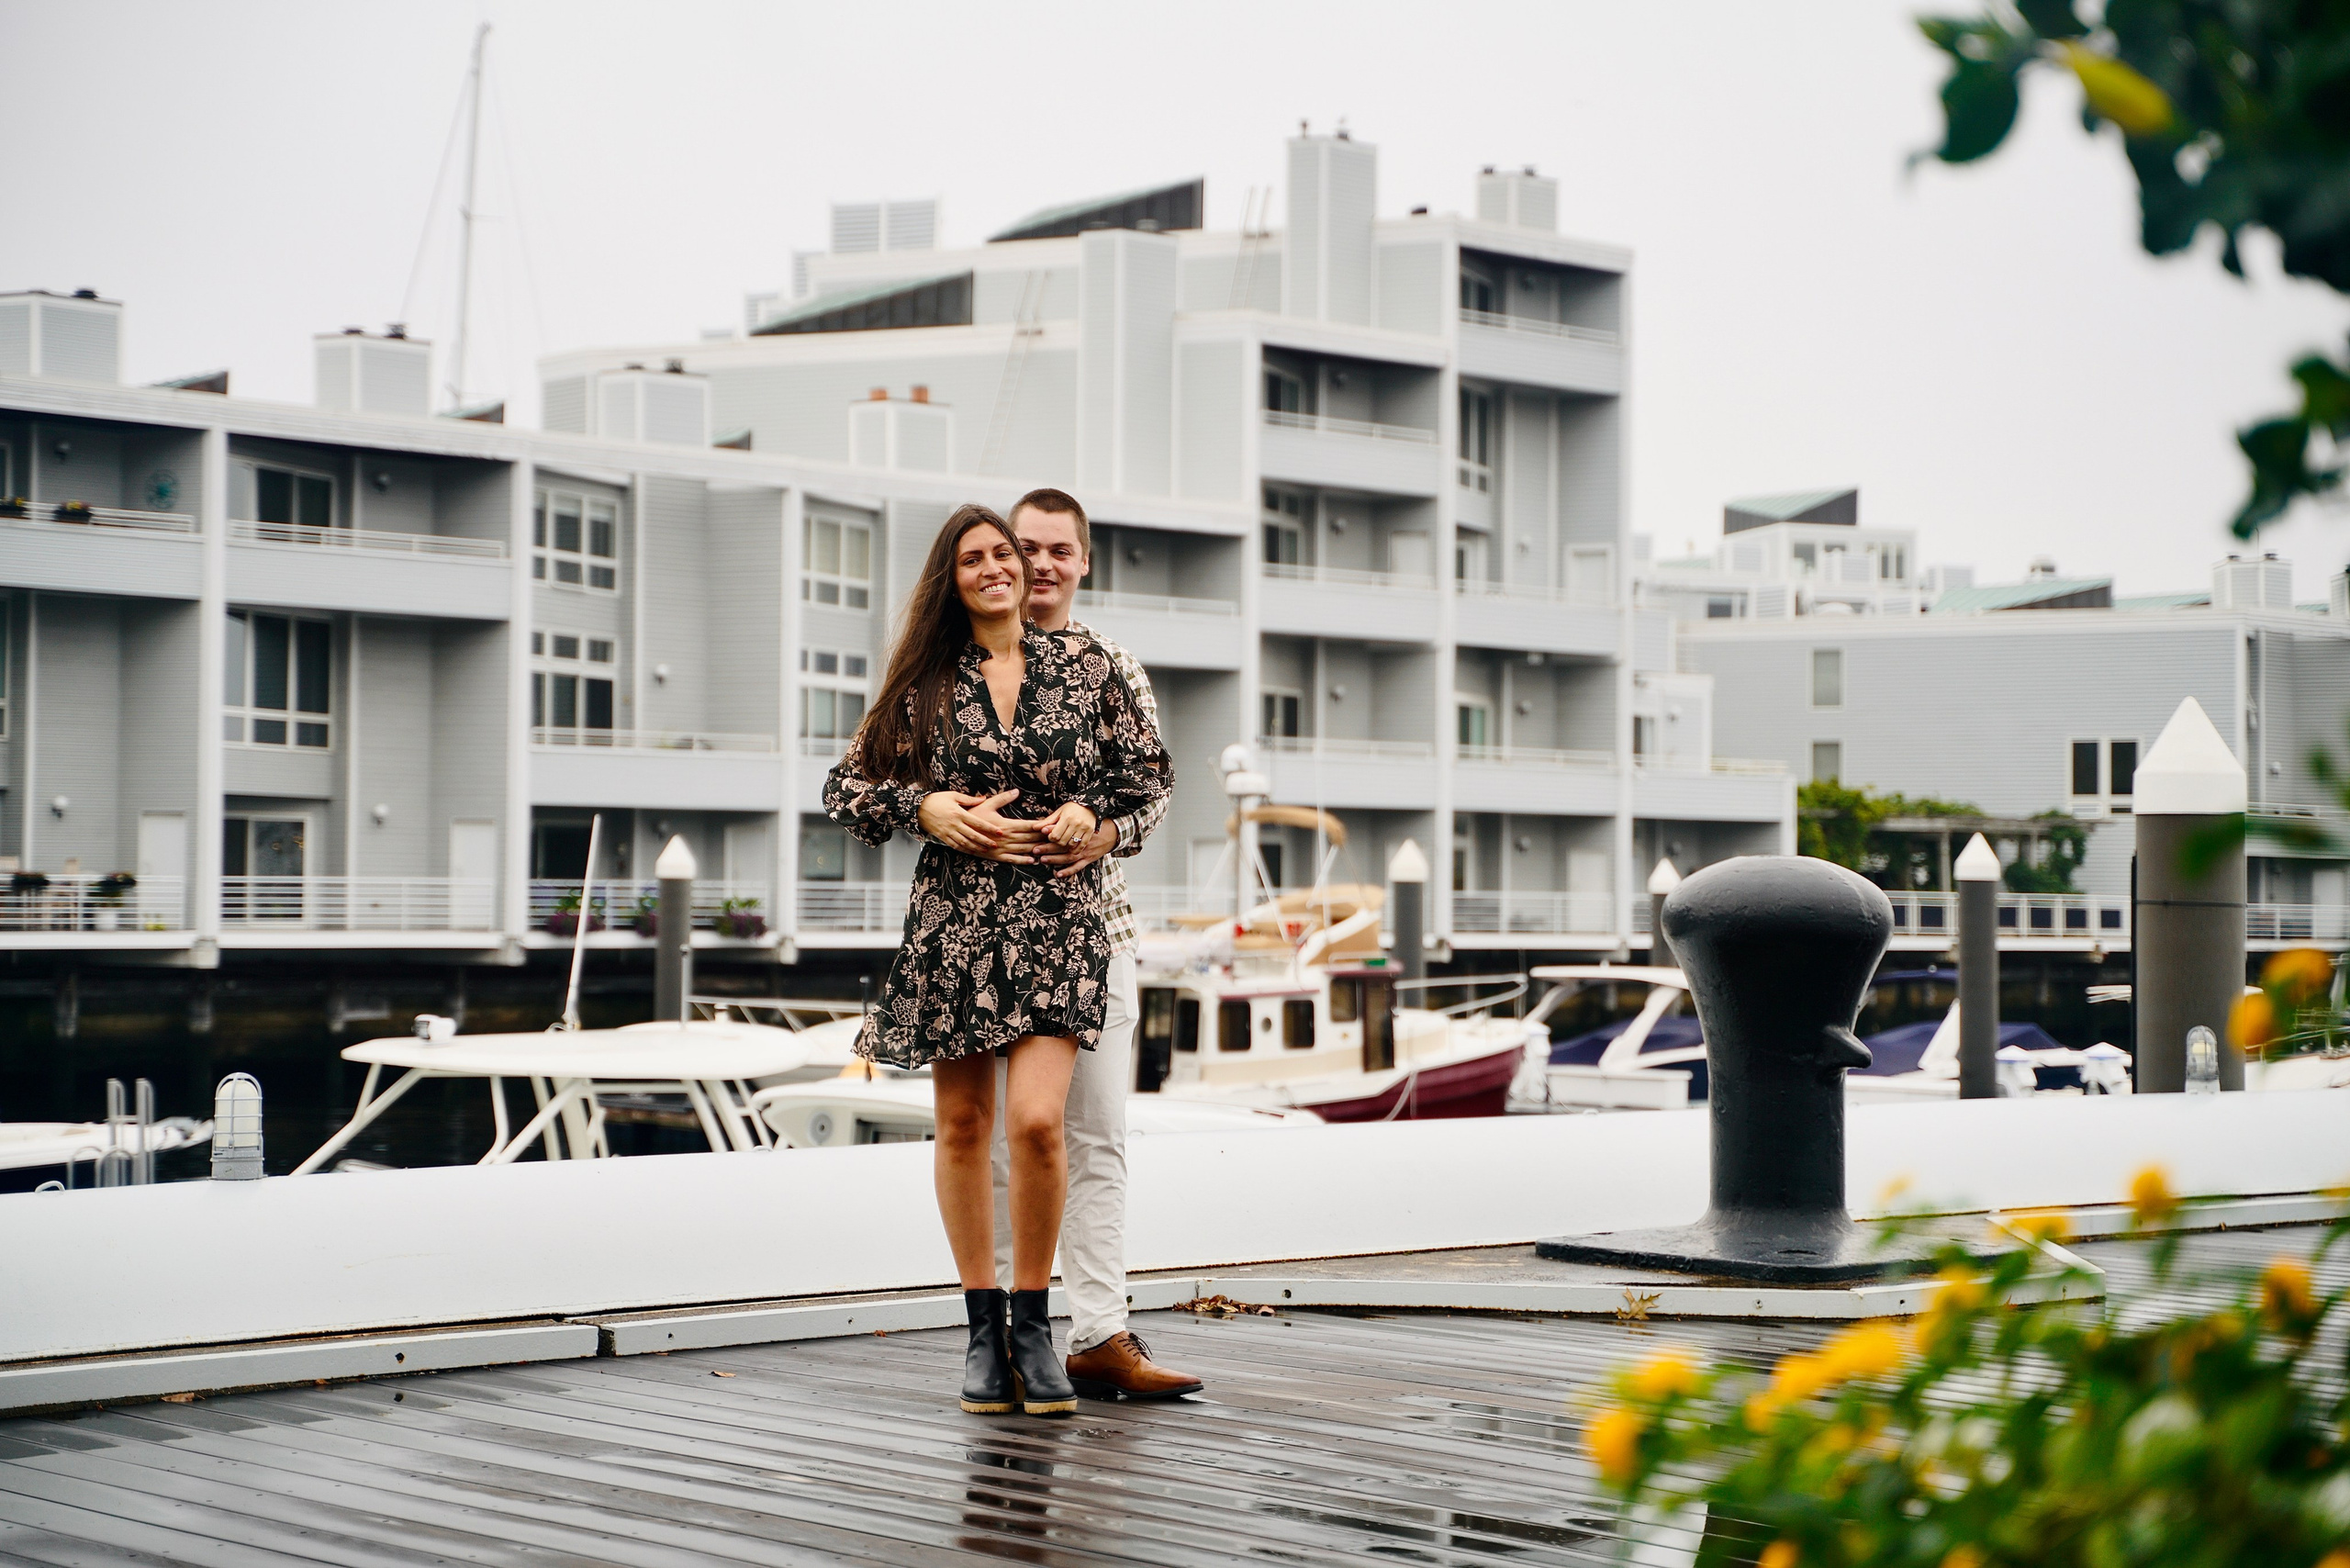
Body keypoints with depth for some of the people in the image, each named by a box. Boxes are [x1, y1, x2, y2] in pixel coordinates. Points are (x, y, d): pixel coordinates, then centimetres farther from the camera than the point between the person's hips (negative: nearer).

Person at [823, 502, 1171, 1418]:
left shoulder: (1083, 665, 7)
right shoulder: (924, 682, 7)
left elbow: (1149, 770, 15)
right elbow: (846, 787, 9)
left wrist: (1091, 810, -2)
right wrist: (925, 808, -7)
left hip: (1057, 918, -1)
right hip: (954, 920, 1)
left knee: (1035, 1120, -15)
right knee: (963, 1126, 6)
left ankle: (1032, 1324, 2)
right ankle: (983, 1328, 18)